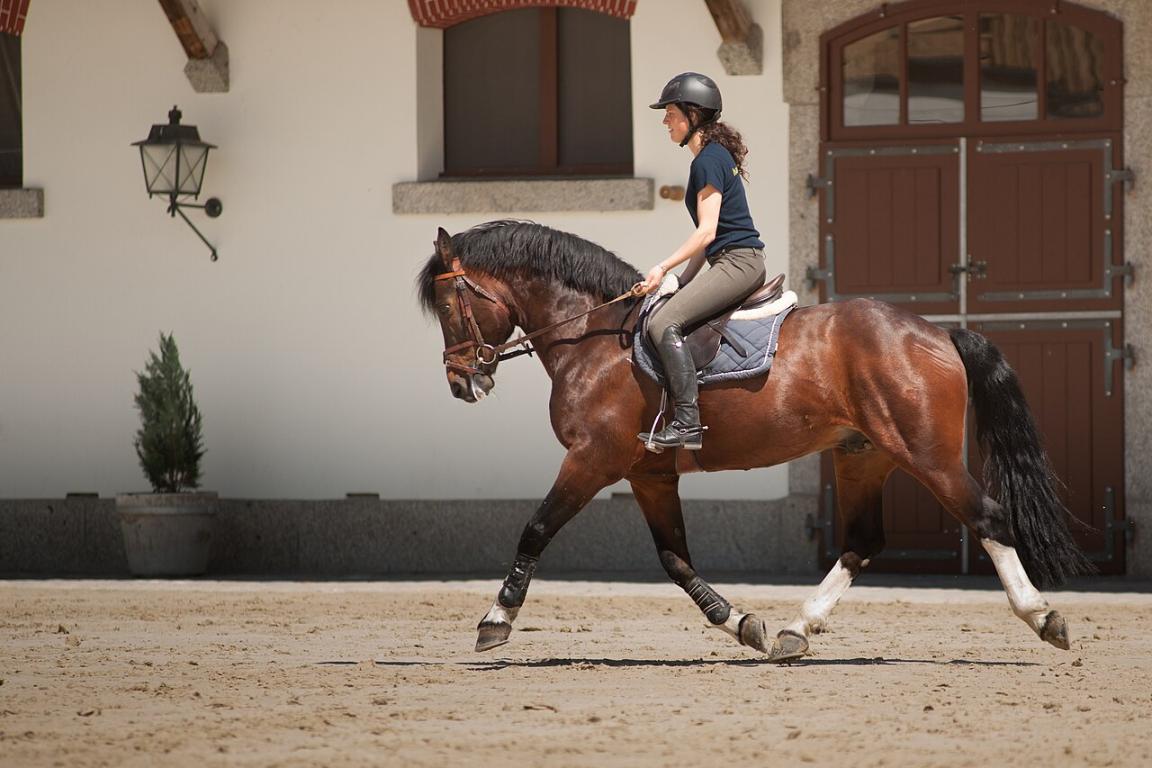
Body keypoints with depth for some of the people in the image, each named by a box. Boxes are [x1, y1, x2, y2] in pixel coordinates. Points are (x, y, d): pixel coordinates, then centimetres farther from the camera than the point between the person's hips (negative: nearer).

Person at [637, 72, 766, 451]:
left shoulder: (709, 161, -11)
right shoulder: (714, 156, 20)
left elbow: (706, 232, -18)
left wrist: (663, 267, -16)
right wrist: (684, 281, 18)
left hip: (738, 261, -11)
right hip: (737, 263, 11)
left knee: (663, 323, -21)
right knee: (665, 317, 14)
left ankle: (687, 423, -27)